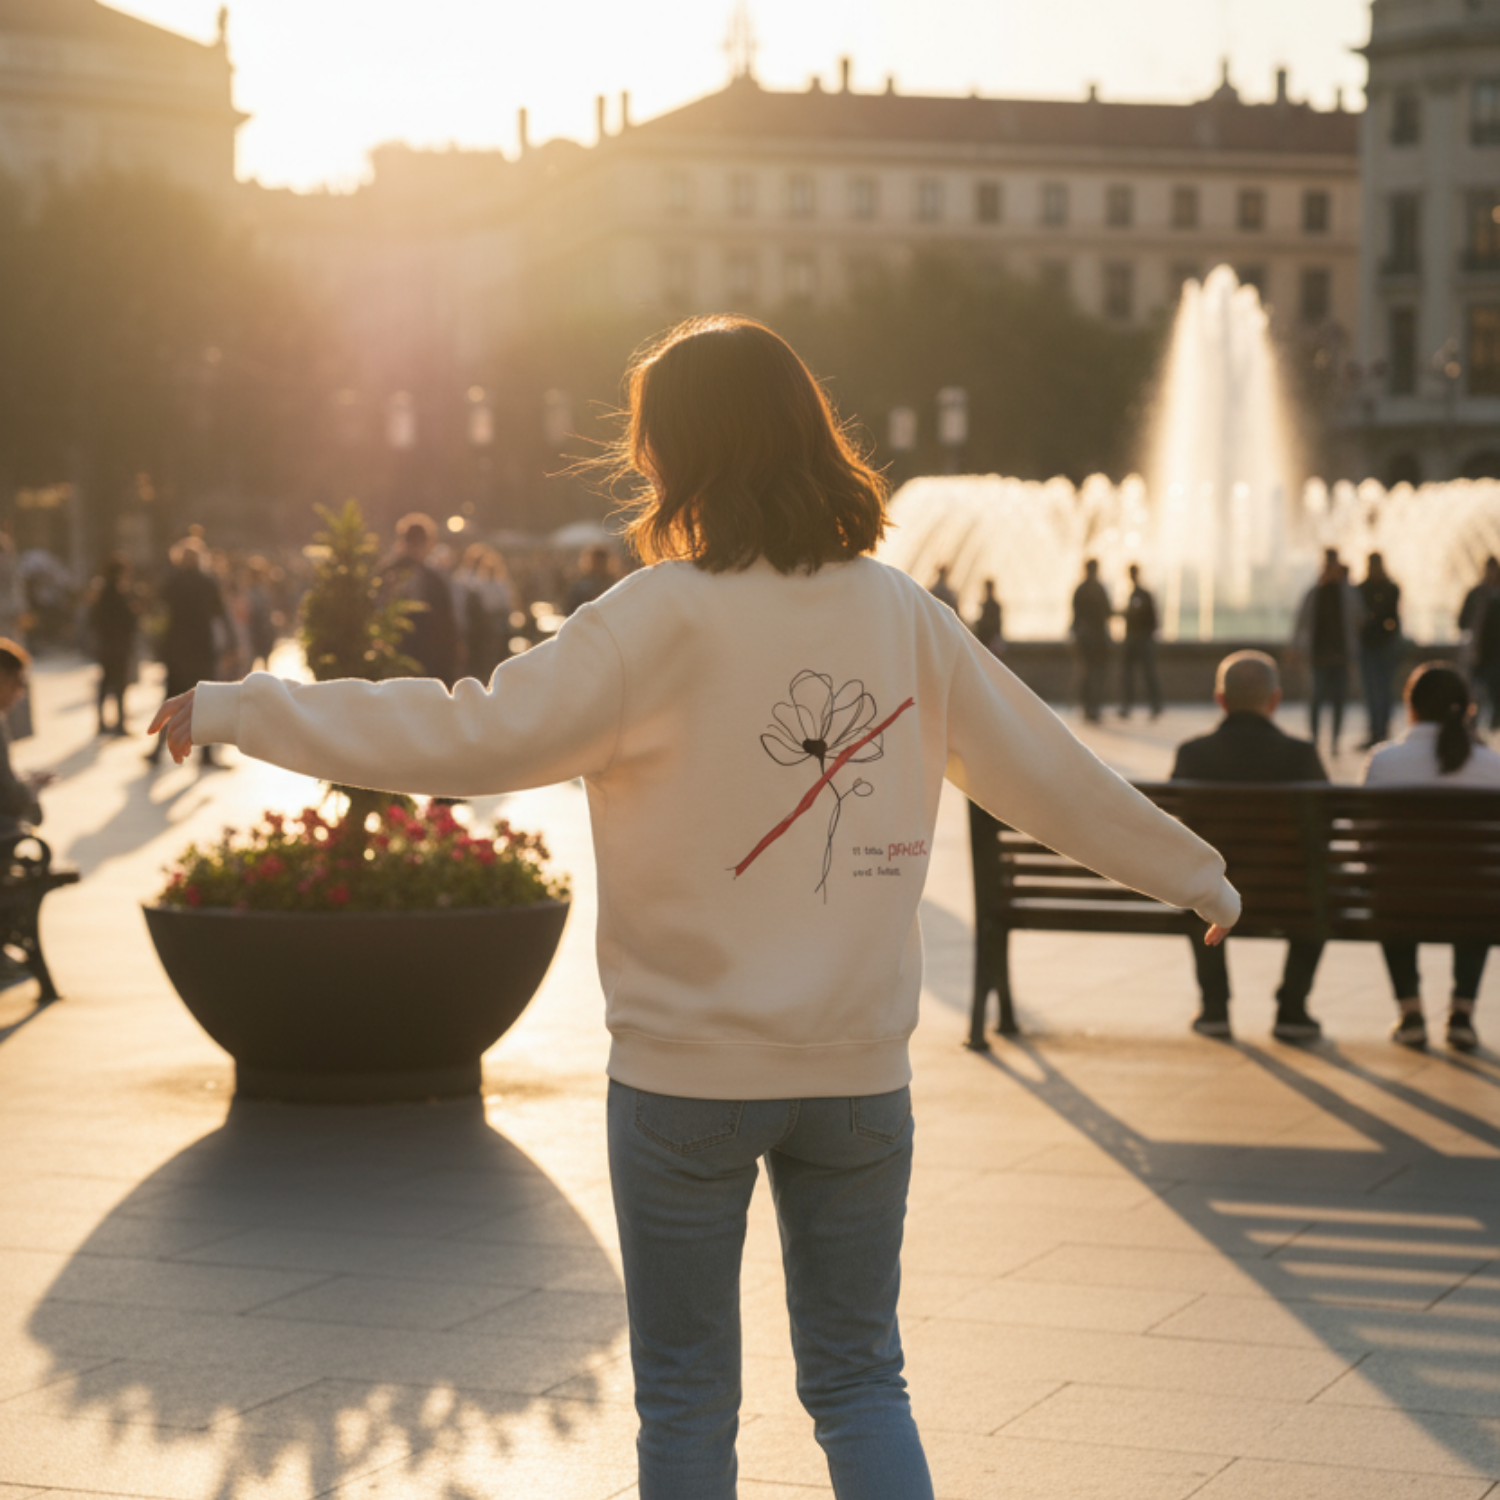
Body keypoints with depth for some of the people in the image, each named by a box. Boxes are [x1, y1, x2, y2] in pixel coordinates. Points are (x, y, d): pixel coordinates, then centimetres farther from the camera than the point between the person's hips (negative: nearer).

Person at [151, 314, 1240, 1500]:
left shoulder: (665, 618, -13)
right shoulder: (902, 616, 2)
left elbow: (477, 736, -18)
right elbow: (1052, 773, 10)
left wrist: (234, 710, -11)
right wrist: (1197, 874, 26)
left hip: (688, 1069, -4)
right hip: (858, 1067, 4)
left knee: (688, 1399, 11)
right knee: (860, 1382, 16)